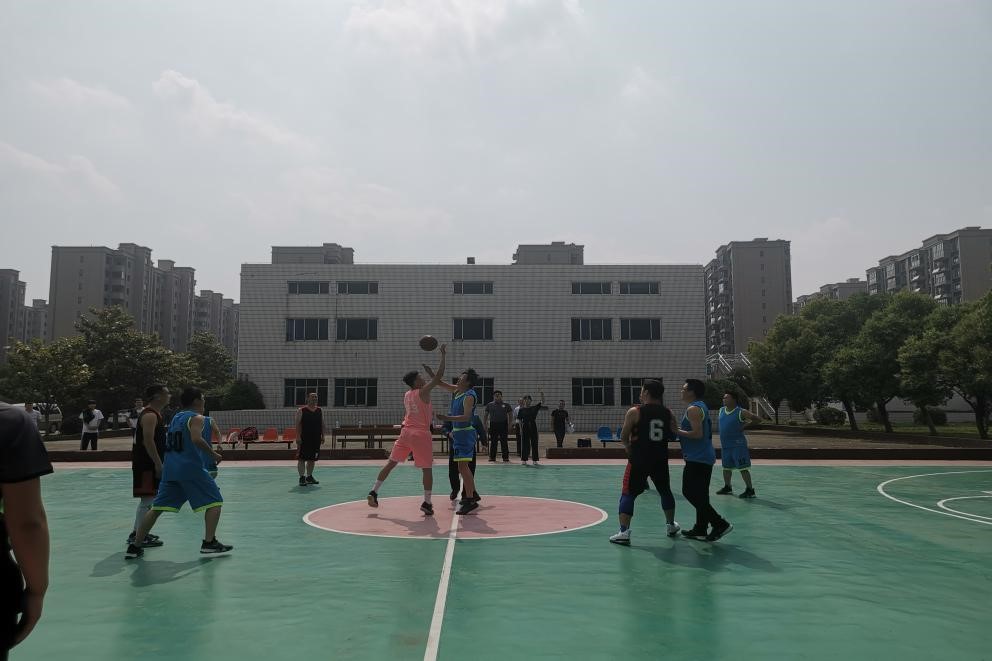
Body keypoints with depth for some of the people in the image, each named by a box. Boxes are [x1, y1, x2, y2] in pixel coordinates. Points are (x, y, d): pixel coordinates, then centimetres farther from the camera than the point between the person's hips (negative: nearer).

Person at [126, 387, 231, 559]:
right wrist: (213, 453, -12)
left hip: (170, 468, 8)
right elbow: (196, 439, -22)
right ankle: (209, 543, -5)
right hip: (190, 467, -8)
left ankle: (134, 547, 13)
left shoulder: (175, 417, 20)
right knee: (215, 502, 1)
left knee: (157, 508, 13)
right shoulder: (196, 417, -5)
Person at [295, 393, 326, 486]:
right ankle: (302, 478, 0)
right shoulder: (301, 411, -2)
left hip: (316, 439, 5)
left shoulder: (320, 411, 11)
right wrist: (298, 437, -14)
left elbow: (322, 425, 14)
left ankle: (309, 477, 21)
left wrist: (322, 436, 8)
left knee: (312, 459, 11)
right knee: (302, 458, -5)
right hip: (304, 439, -5)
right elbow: (298, 425, -6)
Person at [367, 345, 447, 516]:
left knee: (391, 463, 13)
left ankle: (373, 492, 11)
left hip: (406, 432, 6)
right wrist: (443, 356, -6)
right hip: (421, 434, -6)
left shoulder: (406, 395, 12)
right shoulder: (423, 392, -9)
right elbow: (439, 376, -12)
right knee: (427, 469, 3)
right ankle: (427, 503, 4)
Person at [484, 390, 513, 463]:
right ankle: (492, 458, 11)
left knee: (504, 442, 1)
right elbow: (486, 415, 10)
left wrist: (509, 425, -1)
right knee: (493, 442, 4)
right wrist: (485, 424, 3)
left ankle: (505, 458, 6)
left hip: (503, 424, -1)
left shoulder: (506, 405, 4)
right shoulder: (490, 405, 6)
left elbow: (510, 415, 6)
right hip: (493, 425, 1)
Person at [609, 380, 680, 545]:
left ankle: (624, 533, -7)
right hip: (660, 460, 4)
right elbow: (673, 436, 7)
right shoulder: (668, 413, 2)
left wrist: (629, 447, 11)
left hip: (639, 460, -4)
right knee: (665, 491, 24)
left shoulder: (634, 412, -10)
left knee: (628, 494, 1)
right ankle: (671, 526, 39)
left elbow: (623, 437, -8)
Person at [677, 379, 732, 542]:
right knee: (699, 495, 14)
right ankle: (700, 530, 20)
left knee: (690, 493, -7)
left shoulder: (693, 409, -15)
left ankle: (720, 523, -6)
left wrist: (678, 432, -13)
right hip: (704, 457, 10)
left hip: (697, 459, -10)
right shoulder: (701, 406, 16)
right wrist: (680, 431, 18)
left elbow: (697, 433, -24)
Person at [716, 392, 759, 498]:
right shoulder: (721, 411, 7)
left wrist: (745, 424, -17)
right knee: (726, 467, 18)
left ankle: (750, 490, -1)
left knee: (743, 468, -7)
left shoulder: (741, 412, -13)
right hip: (725, 445, 7)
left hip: (738, 444, -7)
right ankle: (727, 488, 32)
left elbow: (758, 419, -13)